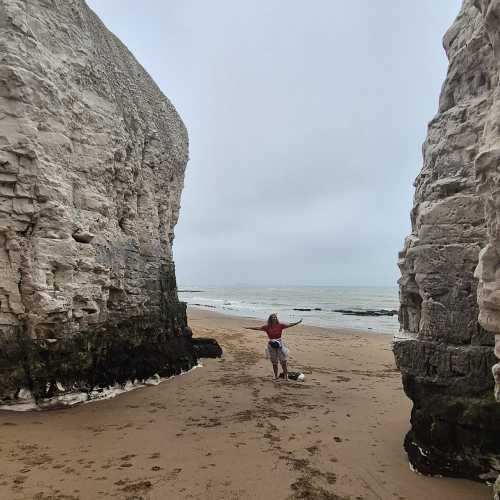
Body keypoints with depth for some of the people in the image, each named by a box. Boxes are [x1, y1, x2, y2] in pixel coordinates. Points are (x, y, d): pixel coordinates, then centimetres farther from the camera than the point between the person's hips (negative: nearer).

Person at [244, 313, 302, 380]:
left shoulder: (280, 325, -3)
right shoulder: (267, 327, -3)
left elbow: (289, 325, -4)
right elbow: (258, 328, -3)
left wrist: (298, 322, -11)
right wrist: (248, 328, -7)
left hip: (280, 344, 0)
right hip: (271, 345, 1)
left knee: (283, 362, 1)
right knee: (274, 363, 10)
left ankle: (286, 376, 11)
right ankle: (275, 376, 24)